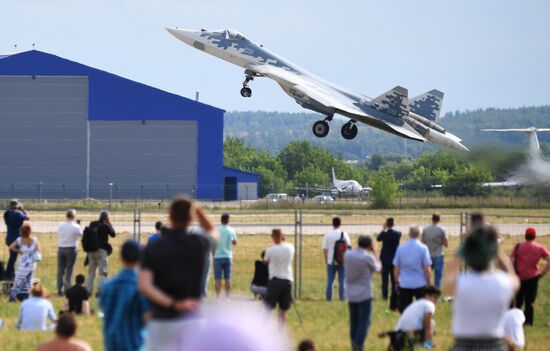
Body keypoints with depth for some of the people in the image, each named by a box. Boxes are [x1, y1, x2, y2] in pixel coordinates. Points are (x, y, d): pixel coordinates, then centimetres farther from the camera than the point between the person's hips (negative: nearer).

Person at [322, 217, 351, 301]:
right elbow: (349, 247, -3)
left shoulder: (327, 235, -5)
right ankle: (342, 297, 2)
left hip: (331, 261, 1)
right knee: (342, 281, 5)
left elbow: (325, 249, -4)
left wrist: (326, 259, 9)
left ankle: (328, 297, 9)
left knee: (330, 281, 9)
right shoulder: (344, 234, -5)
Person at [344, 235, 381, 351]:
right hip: (364, 294, -5)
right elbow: (378, 268, 2)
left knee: (354, 322, 14)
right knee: (364, 322, -1)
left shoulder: (347, 255, 0)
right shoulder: (368, 257, -15)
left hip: (351, 294, 5)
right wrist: (374, 253, 12)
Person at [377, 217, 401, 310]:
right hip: (395, 258, 1)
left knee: (385, 278, 6)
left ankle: (385, 294, 5)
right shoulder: (398, 234, -11)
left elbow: (378, 239, 4)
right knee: (394, 278, 9)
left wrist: (384, 229, 6)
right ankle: (394, 294, 9)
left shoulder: (384, 234, -15)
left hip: (385, 259, -1)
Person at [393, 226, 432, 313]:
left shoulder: (401, 248, 0)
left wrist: (396, 281, 16)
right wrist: (428, 282, 3)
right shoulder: (423, 248, -7)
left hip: (404, 284, 2)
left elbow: (396, 267, 4)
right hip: (420, 283, -2)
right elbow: (427, 269, -8)